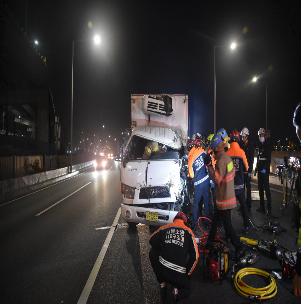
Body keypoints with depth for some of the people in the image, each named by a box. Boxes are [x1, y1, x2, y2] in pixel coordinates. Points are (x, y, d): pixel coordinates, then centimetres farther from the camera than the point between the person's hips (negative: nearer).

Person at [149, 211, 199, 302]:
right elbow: (195, 255, 3)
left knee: (152, 253, 30)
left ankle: (162, 284, 22)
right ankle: (178, 292, -2)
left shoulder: (164, 228, 5)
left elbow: (152, 241, 13)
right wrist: (188, 273, 16)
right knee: (186, 290, 32)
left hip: (161, 268, 0)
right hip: (179, 273, 1)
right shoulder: (188, 231, 4)